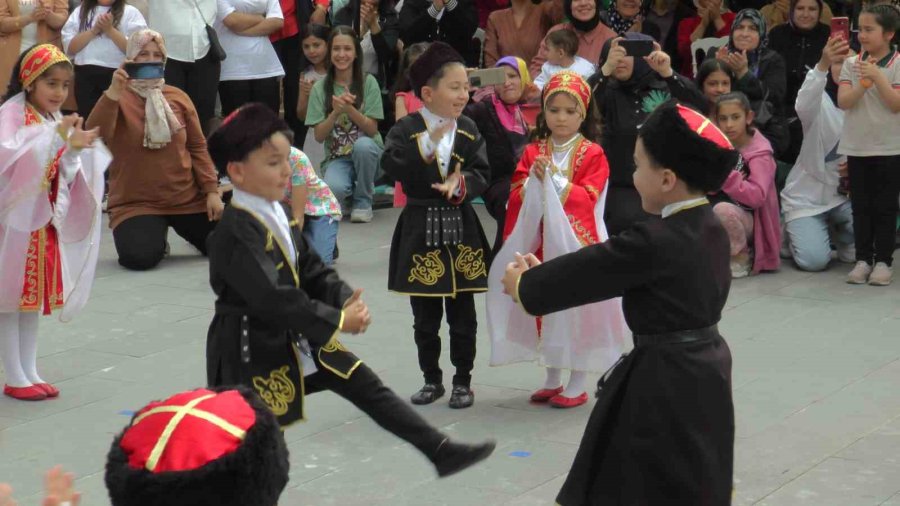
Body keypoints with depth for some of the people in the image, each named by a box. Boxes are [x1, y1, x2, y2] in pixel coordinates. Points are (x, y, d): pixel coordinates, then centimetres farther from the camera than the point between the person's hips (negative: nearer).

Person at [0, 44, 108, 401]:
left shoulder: (56, 121, 11)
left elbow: (63, 177, 12)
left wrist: (75, 149, -7)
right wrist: (56, 137, -35)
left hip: (44, 220, 8)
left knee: (36, 296, 12)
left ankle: (29, 372, 19)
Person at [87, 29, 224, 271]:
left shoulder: (179, 97, 7)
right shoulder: (118, 98, -5)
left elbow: (197, 147, 8)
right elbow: (96, 136, -23)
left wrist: (212, 190, -1)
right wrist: (114, 91, -35)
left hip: (188, 198, 3)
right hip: (136, 202, -3)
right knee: (141, 257, -28)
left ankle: (182, 229, 26)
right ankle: (156, 236, 9)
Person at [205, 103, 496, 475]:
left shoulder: (278, 216, 7)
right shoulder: (235, 233, -23)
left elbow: (312, 272, 11)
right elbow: (272, 298, -29)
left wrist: (347, 301, -9)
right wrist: (337, 321, -23)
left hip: (299, 342, 9)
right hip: (253, 353, -9)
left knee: (369, 388, 7)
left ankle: (441, 451, 13)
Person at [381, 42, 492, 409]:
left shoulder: (469, 130, 3)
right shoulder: (407, 129, -6)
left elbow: (482, 172, -2)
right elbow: (391, 165, -21)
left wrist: (462, 184, -22)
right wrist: (429, 142, -27)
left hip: (461, 228, 2)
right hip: (420, 227, -2)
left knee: (462, 313, 7)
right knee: (425, 314, 9)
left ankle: (463, 380, 18)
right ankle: (432, 379, 22)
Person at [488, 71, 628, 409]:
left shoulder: (592, 154, -4)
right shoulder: (533, 151, 8)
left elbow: (588, 197, -13)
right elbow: (517, 196, 2)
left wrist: (553, 178, -19)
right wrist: (533, 180, -17)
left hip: (576, 241, -4)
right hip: (540, 243, 4)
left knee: (576, 305, -1)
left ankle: (578, 384, 8)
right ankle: (552, 378, 22)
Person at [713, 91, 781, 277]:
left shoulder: (760, 152, -13)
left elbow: (757, 196, -26)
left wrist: (726, 177, -30)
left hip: (750, 222, -7)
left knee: (723, 209, -35)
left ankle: (742, 257, -13)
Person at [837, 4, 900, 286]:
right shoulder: (852, 64, 3)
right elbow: (843, 102, -7)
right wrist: (865, 82, -21)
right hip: (856, 146, 3)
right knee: (861, 206, 6)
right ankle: (863, 259, 12)